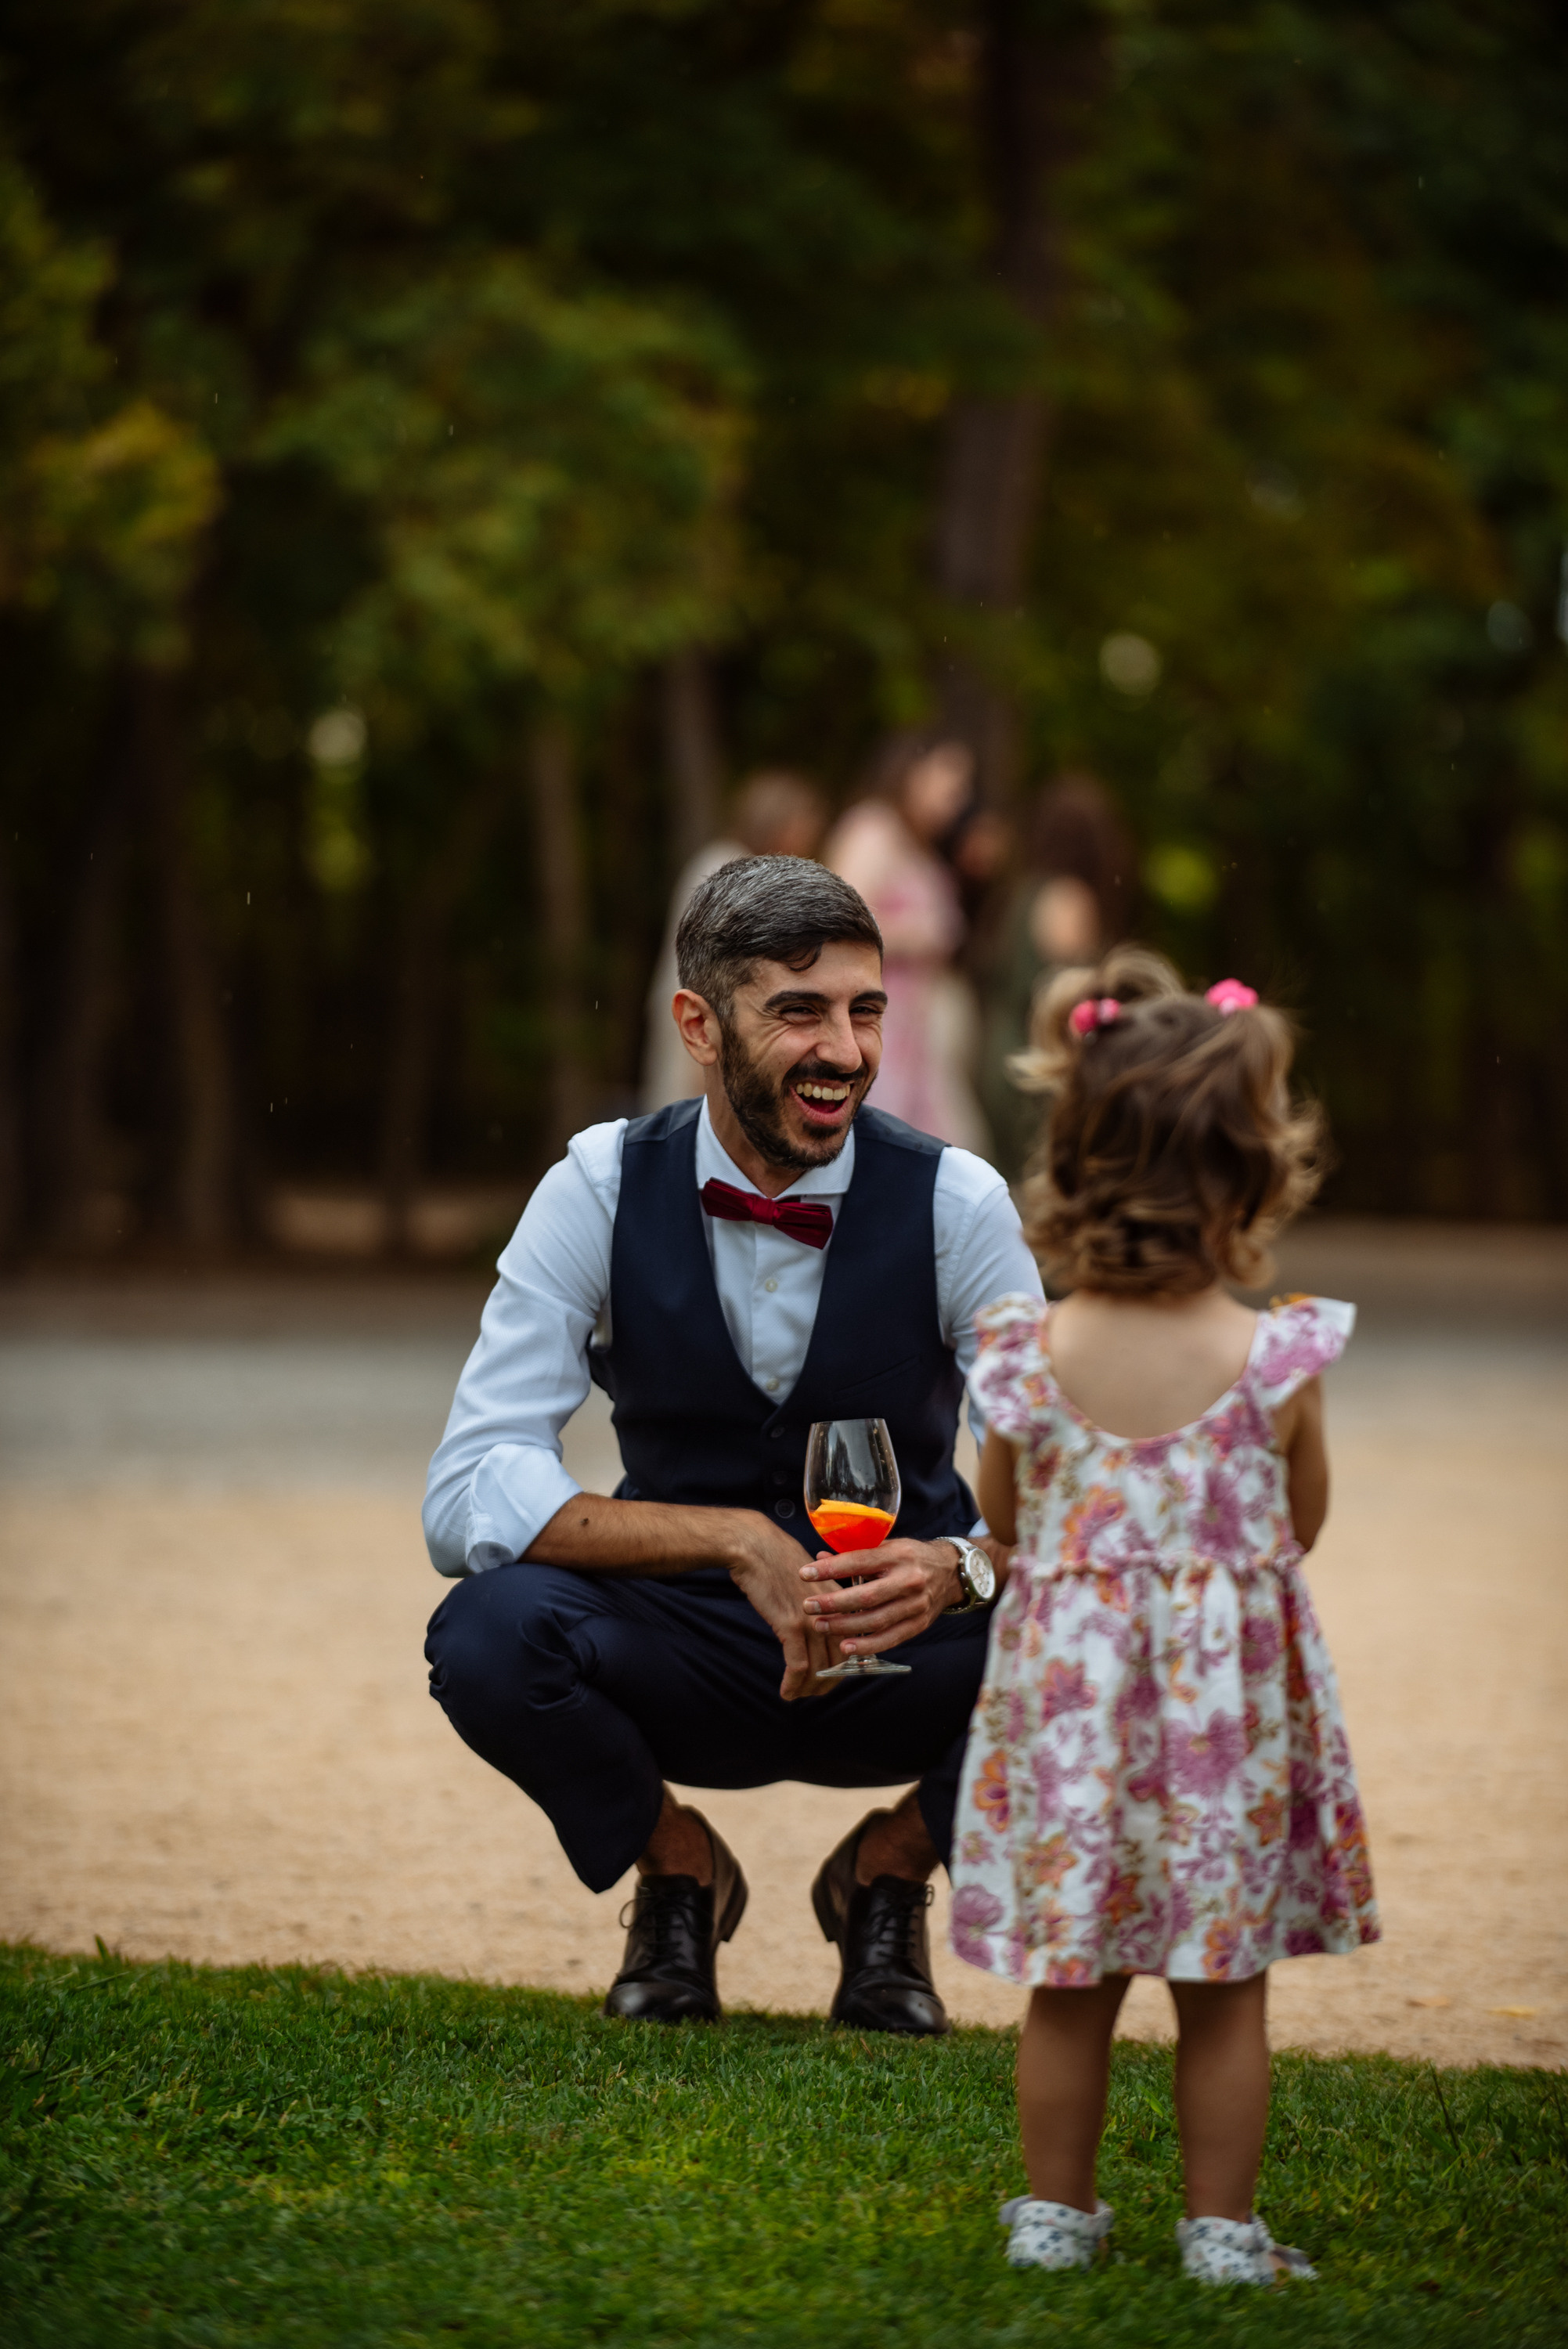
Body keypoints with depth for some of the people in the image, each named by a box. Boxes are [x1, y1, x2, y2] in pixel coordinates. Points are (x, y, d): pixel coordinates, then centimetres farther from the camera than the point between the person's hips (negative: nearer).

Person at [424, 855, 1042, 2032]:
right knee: (490, 1634, -32)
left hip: (900, 1667, 1)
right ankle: (675, 1866, 2)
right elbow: (468, 1496, -21)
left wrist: (960, 1569, -38)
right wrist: (738, 1541, -34)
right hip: (684, 1652, -1)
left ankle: (889, 1874, 3)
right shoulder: (602, 1191, -13)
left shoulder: (954, 1203, -12)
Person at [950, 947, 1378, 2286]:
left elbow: (1004, 1523, 5)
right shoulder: (1279, 1363, -15)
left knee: (1070, 1986, 13)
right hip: (1232, 1705, -1)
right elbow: (1302, 1526, 1)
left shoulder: (1032, 1359, -10)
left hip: (1071, 1703, 1)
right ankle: (1223, 2228, 16)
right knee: (1225, 1993, 10)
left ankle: (1056, 2213, 22)